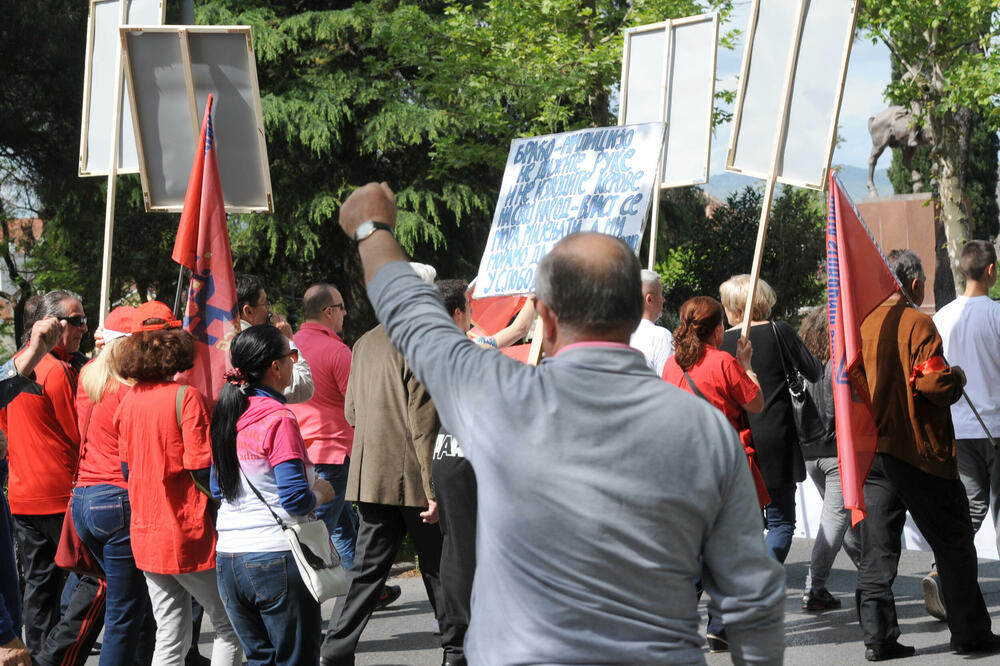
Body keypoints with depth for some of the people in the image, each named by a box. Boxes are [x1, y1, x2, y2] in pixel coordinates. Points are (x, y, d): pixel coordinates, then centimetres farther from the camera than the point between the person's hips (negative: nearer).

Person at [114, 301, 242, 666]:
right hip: (188, 534, -6)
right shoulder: (185, 396, -14)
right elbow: (202, 470, -17)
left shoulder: (128, 401, 5)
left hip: (146, 535, 6)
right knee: (230, 626, 6)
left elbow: (127, 469, 12)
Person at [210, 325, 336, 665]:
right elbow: (295, 500, -19)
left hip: (229, 559, 7)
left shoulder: (227, 416, 8)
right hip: (276, 558, -7)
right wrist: (319, 493, 1)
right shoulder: (278, 420, -14)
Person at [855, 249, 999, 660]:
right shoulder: (917, 323, -11)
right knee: (953, 546, 6)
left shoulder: (863, 323, 8)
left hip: (872, 452, 5)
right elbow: (935, 383, -19)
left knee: (877, 550, 6)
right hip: (920, 453, -5)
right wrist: (957, 379, 1)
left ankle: (878, 638, 2)